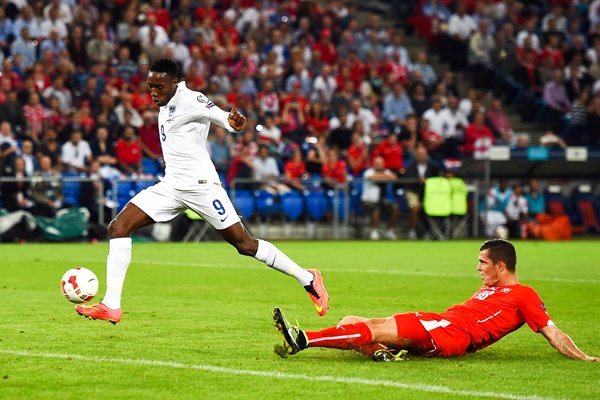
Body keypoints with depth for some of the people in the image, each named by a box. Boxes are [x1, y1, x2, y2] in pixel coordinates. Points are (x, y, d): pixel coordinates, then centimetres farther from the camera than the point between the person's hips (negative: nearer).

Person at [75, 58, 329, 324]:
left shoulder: (190, 100, -12)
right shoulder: (166, 105, 13)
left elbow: (222, 117, -28)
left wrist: (233, 121, -49)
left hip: (199, 185, -8)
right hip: (171, 185, 8)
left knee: (244, 244, -5)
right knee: (118, 227, -7)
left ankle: (308, 279, 11)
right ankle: (111, 306, -9)